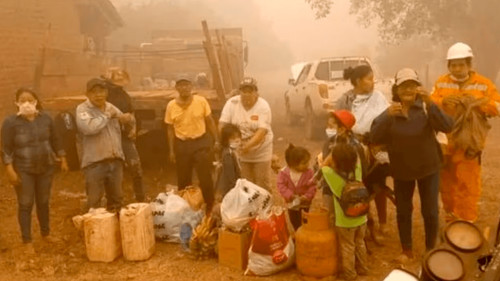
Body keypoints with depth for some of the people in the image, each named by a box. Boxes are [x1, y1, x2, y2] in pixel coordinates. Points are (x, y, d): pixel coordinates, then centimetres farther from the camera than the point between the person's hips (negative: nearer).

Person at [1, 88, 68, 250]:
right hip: (24, 170, -3)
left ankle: (46, 233, 34)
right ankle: (27, 241, 14)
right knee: (25, 205, 3)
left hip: (46, 167, 3)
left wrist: (63, 160, 9)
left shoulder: (45, 118, 1)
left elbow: (55, 141, 9)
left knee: (43, 202, 15)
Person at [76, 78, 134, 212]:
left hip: (115, 160, 6)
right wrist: (107, 115, -12)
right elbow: (89, 127, -26)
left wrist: (127, 118, 3)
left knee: (116, 199, 15)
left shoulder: (111, 107, 13)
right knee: (94, 201, -2)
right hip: (95, 162, -6)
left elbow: (127, 120, 29)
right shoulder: (82, 109, -6)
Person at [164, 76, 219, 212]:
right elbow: (170, 129, 4)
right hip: (181, 145, 2)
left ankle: (209, 209, 18)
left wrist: (216, 141, 0)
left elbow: (210, 122, 2)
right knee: (183, 180, 12)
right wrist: (171, 150, 3)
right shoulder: (171, 106, -2)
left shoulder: (201, 101, -6)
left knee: (206, 178, 2)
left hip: (201, 142, -1)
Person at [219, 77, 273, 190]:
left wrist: (248, 146, -39)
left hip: (261, 151, -2)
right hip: (240, 152, 2)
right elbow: (223, 124, -9)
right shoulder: (232, 103, -7)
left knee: (263, 184, 6)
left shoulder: (263, 106, -15)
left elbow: (262, 131, -24)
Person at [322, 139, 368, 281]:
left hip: (345, 221, -4)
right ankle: (362, 267, 40)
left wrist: (333, 153, -8)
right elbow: (356, 158, 6)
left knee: (347, 248, 14)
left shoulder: (333, 175, -26)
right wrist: (346, 147, 2)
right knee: (359, 243, 25)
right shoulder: (357, 171, -13)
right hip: (361, 218, 5)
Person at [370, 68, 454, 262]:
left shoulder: (426, 108, -12)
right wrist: (387, 117, -33)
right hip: (401, 171, 2)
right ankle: (407, 251, 32)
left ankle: (431, 250, 30)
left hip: (428, 168, -1)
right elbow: (374, 139, -18)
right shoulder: (390, 113, -7)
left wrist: (429, 103, -40)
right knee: (403, 211, 13)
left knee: (430, 211, 8)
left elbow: (447, 127, -28)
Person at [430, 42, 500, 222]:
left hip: (469, 143, -2)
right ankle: (451, 220, 32)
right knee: (447, 181, 14)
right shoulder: (441, 83, 6)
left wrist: (478, 102, -19)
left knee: (468, 184, -2)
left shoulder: (483, 84, 1)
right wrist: (443, 102, -20)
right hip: (445, 142, 3)